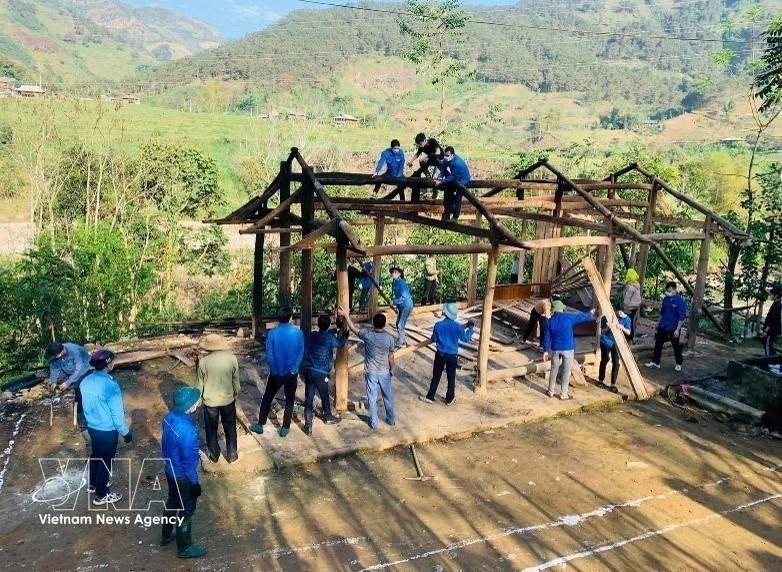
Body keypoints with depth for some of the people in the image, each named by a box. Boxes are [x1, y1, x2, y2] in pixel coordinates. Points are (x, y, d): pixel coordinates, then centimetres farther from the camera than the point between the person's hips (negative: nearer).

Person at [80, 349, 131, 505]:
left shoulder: (85, 381, -6)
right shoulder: (110, 385, -29)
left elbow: (86, 406, 9)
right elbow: (117, 413, -22)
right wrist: (126, 432, -9)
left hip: (92, 427, 7)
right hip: (107, 430, -7)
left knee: (96, 455, 27)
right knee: (106, 460, 10)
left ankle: (93, 484, 47)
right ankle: (101, 495, 25)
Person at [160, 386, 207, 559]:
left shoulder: (169, 417, -10)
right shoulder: (187, 430, -36)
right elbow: (189, 460, -26)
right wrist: (194, 482, -13)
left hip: (170, 469, 8)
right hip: (182, 476, -8)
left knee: (172, 502, 29)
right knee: (186, 511, 13)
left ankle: (166, 535, 51)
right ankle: (185, 548, 32)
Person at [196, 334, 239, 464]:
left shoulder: (203, 362, -17)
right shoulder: (232, 359, -13)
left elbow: (200, 384, -7)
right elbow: (236, 381, -2)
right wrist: (235, 395, 14)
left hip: (210, 401, -1)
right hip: (228, 399, 1)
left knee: (211, 429, 19)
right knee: (230, 428, 18)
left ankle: (214, 456, 33)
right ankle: (232, 456, 29)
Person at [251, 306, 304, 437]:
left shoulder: (272, 333, -12)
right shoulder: (298, 333, -10)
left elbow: (269, 355, -11)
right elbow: (300, 354, -7)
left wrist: (275, 372, -3)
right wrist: (293, 370, -2)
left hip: (276, 373, 0)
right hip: (292, 373, 0)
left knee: (267, 398, 17)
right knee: (290, 400, 14)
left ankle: (260, 425, 24)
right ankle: (285, 428, 17)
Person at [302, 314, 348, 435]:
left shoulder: (312, 335, 3)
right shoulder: (330, 338, -9)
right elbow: (340, 344, 12)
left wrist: (336, 330, 36)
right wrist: (345, 335, 32)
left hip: (309, 371, 3)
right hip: (321, 373, -3)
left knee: (309, 398, 4)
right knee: (324, 397, 18)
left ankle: (308, 425, 2)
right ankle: (328, 418, 39)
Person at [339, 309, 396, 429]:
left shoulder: (367, 334, -18)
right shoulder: (389, 338, -15)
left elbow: (352, 328, -2)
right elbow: (391, 357, -5)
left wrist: (346, 315, 8)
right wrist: (392, 369, 11)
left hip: (371, 372, -1)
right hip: (385, 372, 1)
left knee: (372, 398, 12)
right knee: (388, 396, 19)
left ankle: (374, 422, 22)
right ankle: (391, 419, 34)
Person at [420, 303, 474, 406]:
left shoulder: (438, 325, -12)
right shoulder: (457, 326, -12)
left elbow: (434, 339, 2)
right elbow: (466, 338, 1)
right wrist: (471, 328, 15)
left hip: (440, 354, 0)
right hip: (452, 355, 0)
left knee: (436, 376, 12)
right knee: (451, 378, 12)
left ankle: (430, 397, 19)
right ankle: (450, 399, 22)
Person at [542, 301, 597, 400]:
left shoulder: (549, 321, -1)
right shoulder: (568, 317, -8)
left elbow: (546, 338, 1)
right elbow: (581, 317, 8)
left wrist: (546, 351, 6)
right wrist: (590, 313, 28)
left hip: (555, 349, 3)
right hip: (568, 349, -3)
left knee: (554, 370, 15)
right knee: (566, 372, 6)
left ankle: (550, 392, 24)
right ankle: (563, 395, 12)